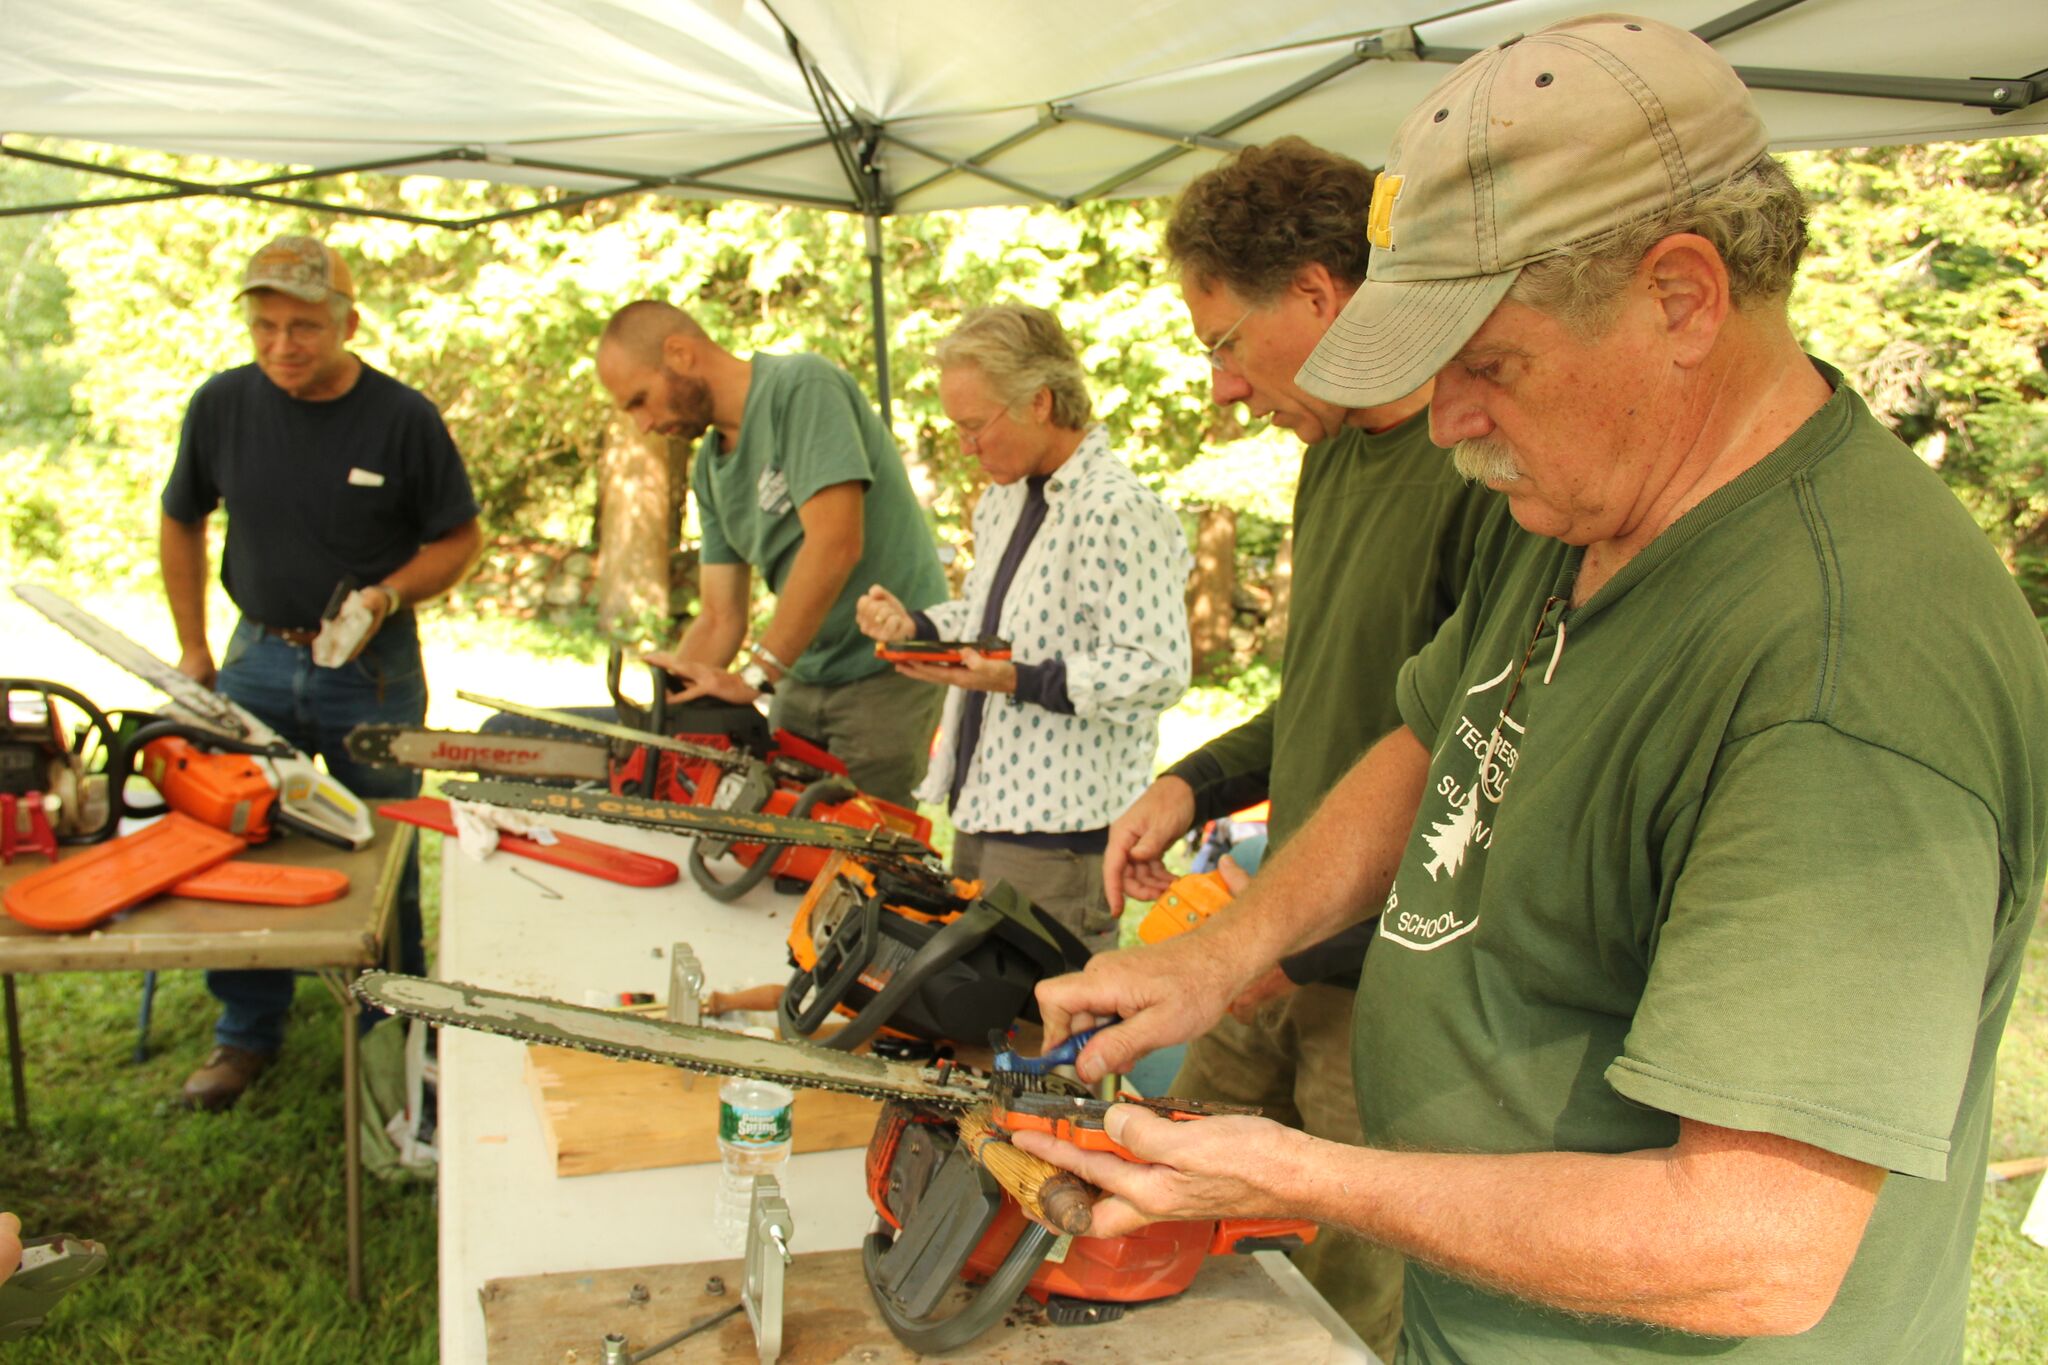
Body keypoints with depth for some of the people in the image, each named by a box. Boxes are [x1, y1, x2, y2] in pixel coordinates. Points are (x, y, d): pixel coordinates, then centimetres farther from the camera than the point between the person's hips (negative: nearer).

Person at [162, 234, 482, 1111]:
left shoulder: (402, 418, -12)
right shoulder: (222, 405, -4)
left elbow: (460, 539, -3)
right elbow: (181, 523, 11)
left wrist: (387, 594, -20)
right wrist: (192, 648, 11)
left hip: (373, 668, -3)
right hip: (259, 656, 3)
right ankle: (247, 1030, 24)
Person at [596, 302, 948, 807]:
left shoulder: (802, 385, -14)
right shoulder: (710, 469, 11)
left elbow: (836, 545, -25)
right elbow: (721, 619, 10)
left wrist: (755, 678, -22)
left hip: (888, 668, -8)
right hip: (802, 678, 8)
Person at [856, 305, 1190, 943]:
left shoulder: (1117, 509, -18)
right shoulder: (1003, 499, 13)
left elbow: (1159, 671, -22)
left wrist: (1018, 681, -26)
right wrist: (914, 625, 7)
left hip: (1059, 825, -9)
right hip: (981, 803, 9)